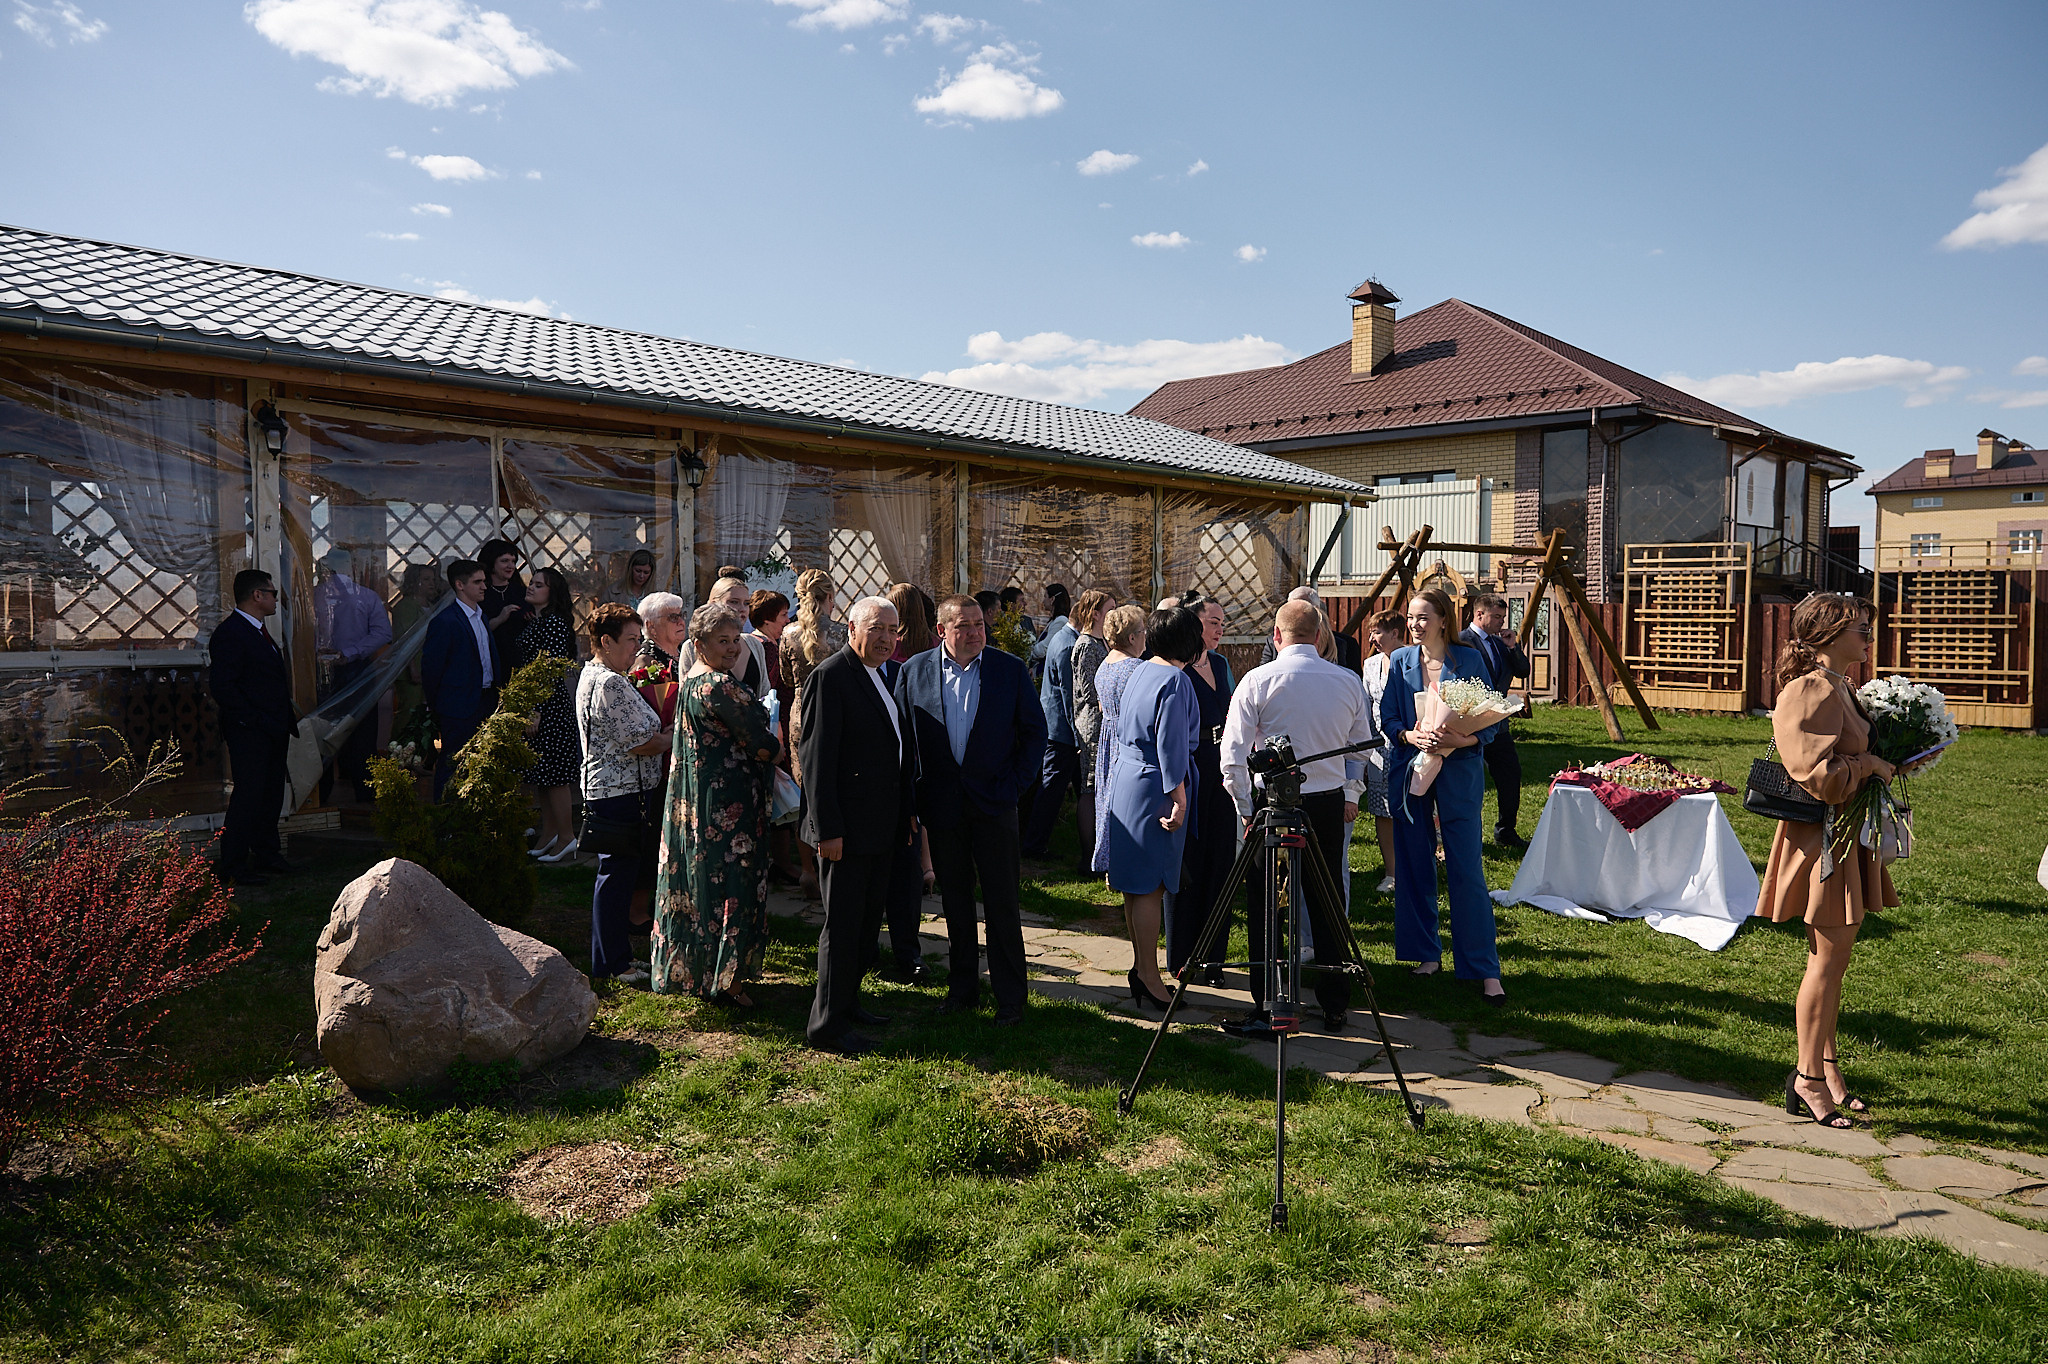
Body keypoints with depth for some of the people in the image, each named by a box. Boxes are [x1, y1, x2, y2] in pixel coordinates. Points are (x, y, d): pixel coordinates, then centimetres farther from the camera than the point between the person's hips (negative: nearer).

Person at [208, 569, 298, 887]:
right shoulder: (230, 634, -14)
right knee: (248, 795, -6)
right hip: (249, 732, -10)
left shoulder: (260, 631, 18)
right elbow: (222, 687, -20)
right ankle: (231, 868, 2)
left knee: (272, 793, 15)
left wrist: (287, 717, 13)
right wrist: (256, 720, -19)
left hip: (273, 730, 10)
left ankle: (266, 854, 26)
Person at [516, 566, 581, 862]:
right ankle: (549, 833, 22)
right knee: (539, 776, 13)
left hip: (550, 705, -9)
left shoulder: (554, 623, -14)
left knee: (553, 774, -5)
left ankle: (566, 838, 3)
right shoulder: (533, 621, 14)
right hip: (530, 704, 9)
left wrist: (537, 711, -20)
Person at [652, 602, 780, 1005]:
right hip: (727, 803, -10)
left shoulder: (690, 680, 11)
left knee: (697, 879, 18)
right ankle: (725, 980, 8)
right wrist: (773, 742, 3)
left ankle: (685, 967, 30)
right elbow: (762, 744, -19)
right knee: (730, 882, -1)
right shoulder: (719, 685, -21)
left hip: (693, 797, 10)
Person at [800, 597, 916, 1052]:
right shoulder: (830, 677, -14)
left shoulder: (885, 675, 13)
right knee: (843, 924, -1)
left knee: (868, 918, 16)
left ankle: (847, 1001, 30)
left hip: (883, 827, 8)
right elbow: (818, 759, -18)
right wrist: (827, 828, -21)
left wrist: (905, 816, 17)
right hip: (847, 827, -8)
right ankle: (826, 1023, 8)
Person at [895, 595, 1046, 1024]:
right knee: (955, 903, 13)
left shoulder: (1010, 669, -2)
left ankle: (1010, 997, 13)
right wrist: (913, 799, -1)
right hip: (941, 805, 2)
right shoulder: (914, 671, 1)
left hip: (994, 802, -2)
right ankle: (963, 988, 26)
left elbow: (1034, 731, 2)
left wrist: (1013, 784, -5)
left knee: (1002, 904, 2)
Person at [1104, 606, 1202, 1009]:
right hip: (1154, 787, -9)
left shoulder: (1140, 672, 11)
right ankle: (1148, 976, 2)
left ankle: (1141, 966, 24)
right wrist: (1179, 798, -17)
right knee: (1151, 885, -4)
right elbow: (1170, 745, -19)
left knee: (1138, 884, 15)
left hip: (1126, 777, 9)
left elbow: (1120, 731, 19)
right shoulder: (1175, 681, -16)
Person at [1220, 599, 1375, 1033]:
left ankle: (1265, 1010, 6)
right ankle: (1335, 1005, 22)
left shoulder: (1258, 680, -8)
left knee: (1264, 908, 4)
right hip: (1329, 802, 3)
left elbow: (1233, 752, -9)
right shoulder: (1349, 681, 2)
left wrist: (1246, 809, 1)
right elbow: (1362, 747, 11)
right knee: (1328, 905, 13)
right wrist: (1351, 794, 22)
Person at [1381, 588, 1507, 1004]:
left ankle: (1486, 970, 1)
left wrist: (1460, 740, -20)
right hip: (1409, 771, 3)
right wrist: (1412, 736, -15)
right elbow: (1387, 719, 5)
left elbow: (1490, 721, -2)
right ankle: (1427, 954, 21)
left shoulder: (1469, 660, -1)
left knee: (1467, 870, -5)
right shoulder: (1400, 660, 6)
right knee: (1415, 866, 7)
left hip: (1458, 772, -3)